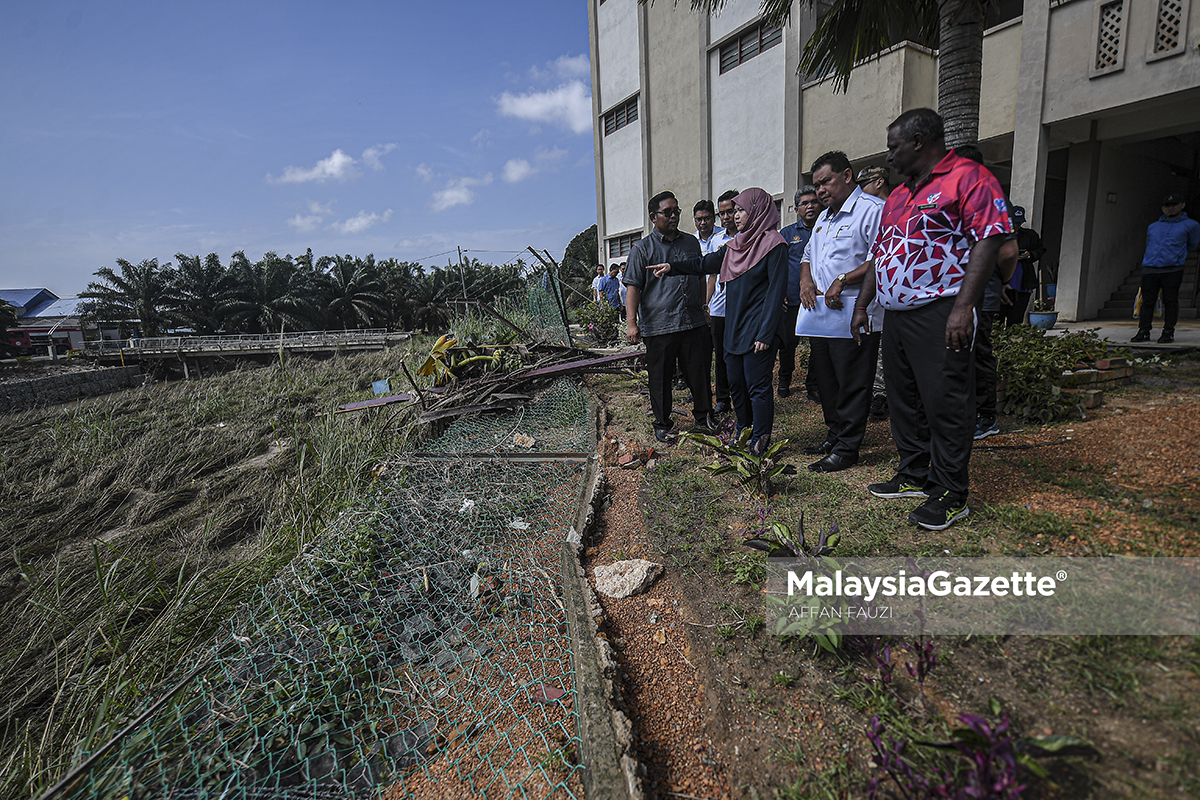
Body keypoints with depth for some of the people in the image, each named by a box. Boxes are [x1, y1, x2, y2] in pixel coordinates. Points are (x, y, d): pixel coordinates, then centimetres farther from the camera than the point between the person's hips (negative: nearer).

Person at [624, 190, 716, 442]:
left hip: (694, 322, 4)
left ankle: (704, 416, 26)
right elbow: (633, 287, -4)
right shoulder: (642, 248, 2)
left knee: (699, 371, 8)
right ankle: (662, 424, 20)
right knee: (660, 377, 5)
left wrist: (703, 309, 23)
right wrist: (631, 322, -12)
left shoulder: (691, 242, 15)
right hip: (658, 325, -3)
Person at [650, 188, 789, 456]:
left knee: (757, 386, -3)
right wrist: (672, 266, 10)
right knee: (736, 383, 15)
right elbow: (705, 264, 22)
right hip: (734, 328, 8)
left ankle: (760, 443, 8)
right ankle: (743, 432, 31)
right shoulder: (736, 245, 14)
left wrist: (765, 334, -18)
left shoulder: (773, 244, -9)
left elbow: (776, 291, -14)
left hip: (758, 330, -8)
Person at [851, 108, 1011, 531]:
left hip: (937, 316, -8)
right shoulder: (898, 195, 21)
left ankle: (950, 495, 6)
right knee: (904, 400, 13)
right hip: (894, 315, 9)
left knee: (945, 403, -4)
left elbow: (988, 242, -14)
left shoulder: (968, 177, -4)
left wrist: (963, 307, -23)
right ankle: (914, 476, 26)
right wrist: (861, 305, 19)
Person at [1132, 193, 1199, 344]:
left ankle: (1168, 333, 1)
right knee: (1147, 302, -2)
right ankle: (1144, 332, 1)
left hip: (1172, 270, -2)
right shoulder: (1153, 227, 18)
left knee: (1170, 302, -3)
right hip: (1149, 270, 2)